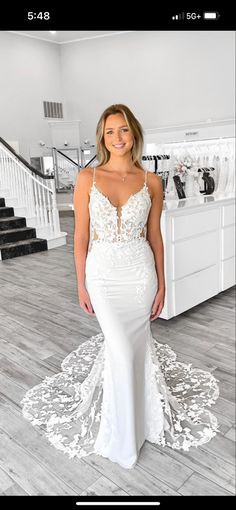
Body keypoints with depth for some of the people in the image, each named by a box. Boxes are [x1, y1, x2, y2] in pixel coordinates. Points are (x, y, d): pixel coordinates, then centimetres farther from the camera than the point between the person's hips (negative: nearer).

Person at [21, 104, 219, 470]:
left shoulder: (152, 182, 0)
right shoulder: (87, 178, -4)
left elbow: (155, 236, 4)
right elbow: (81, 236, -2)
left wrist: (161, 284, 4)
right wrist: (81, 284, -1)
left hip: (140, 273, 2)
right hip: (103, 273, -1)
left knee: (136, 343, 13)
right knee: (121, 349, -2)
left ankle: (133, 409, 45)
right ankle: (122, 438, 23)